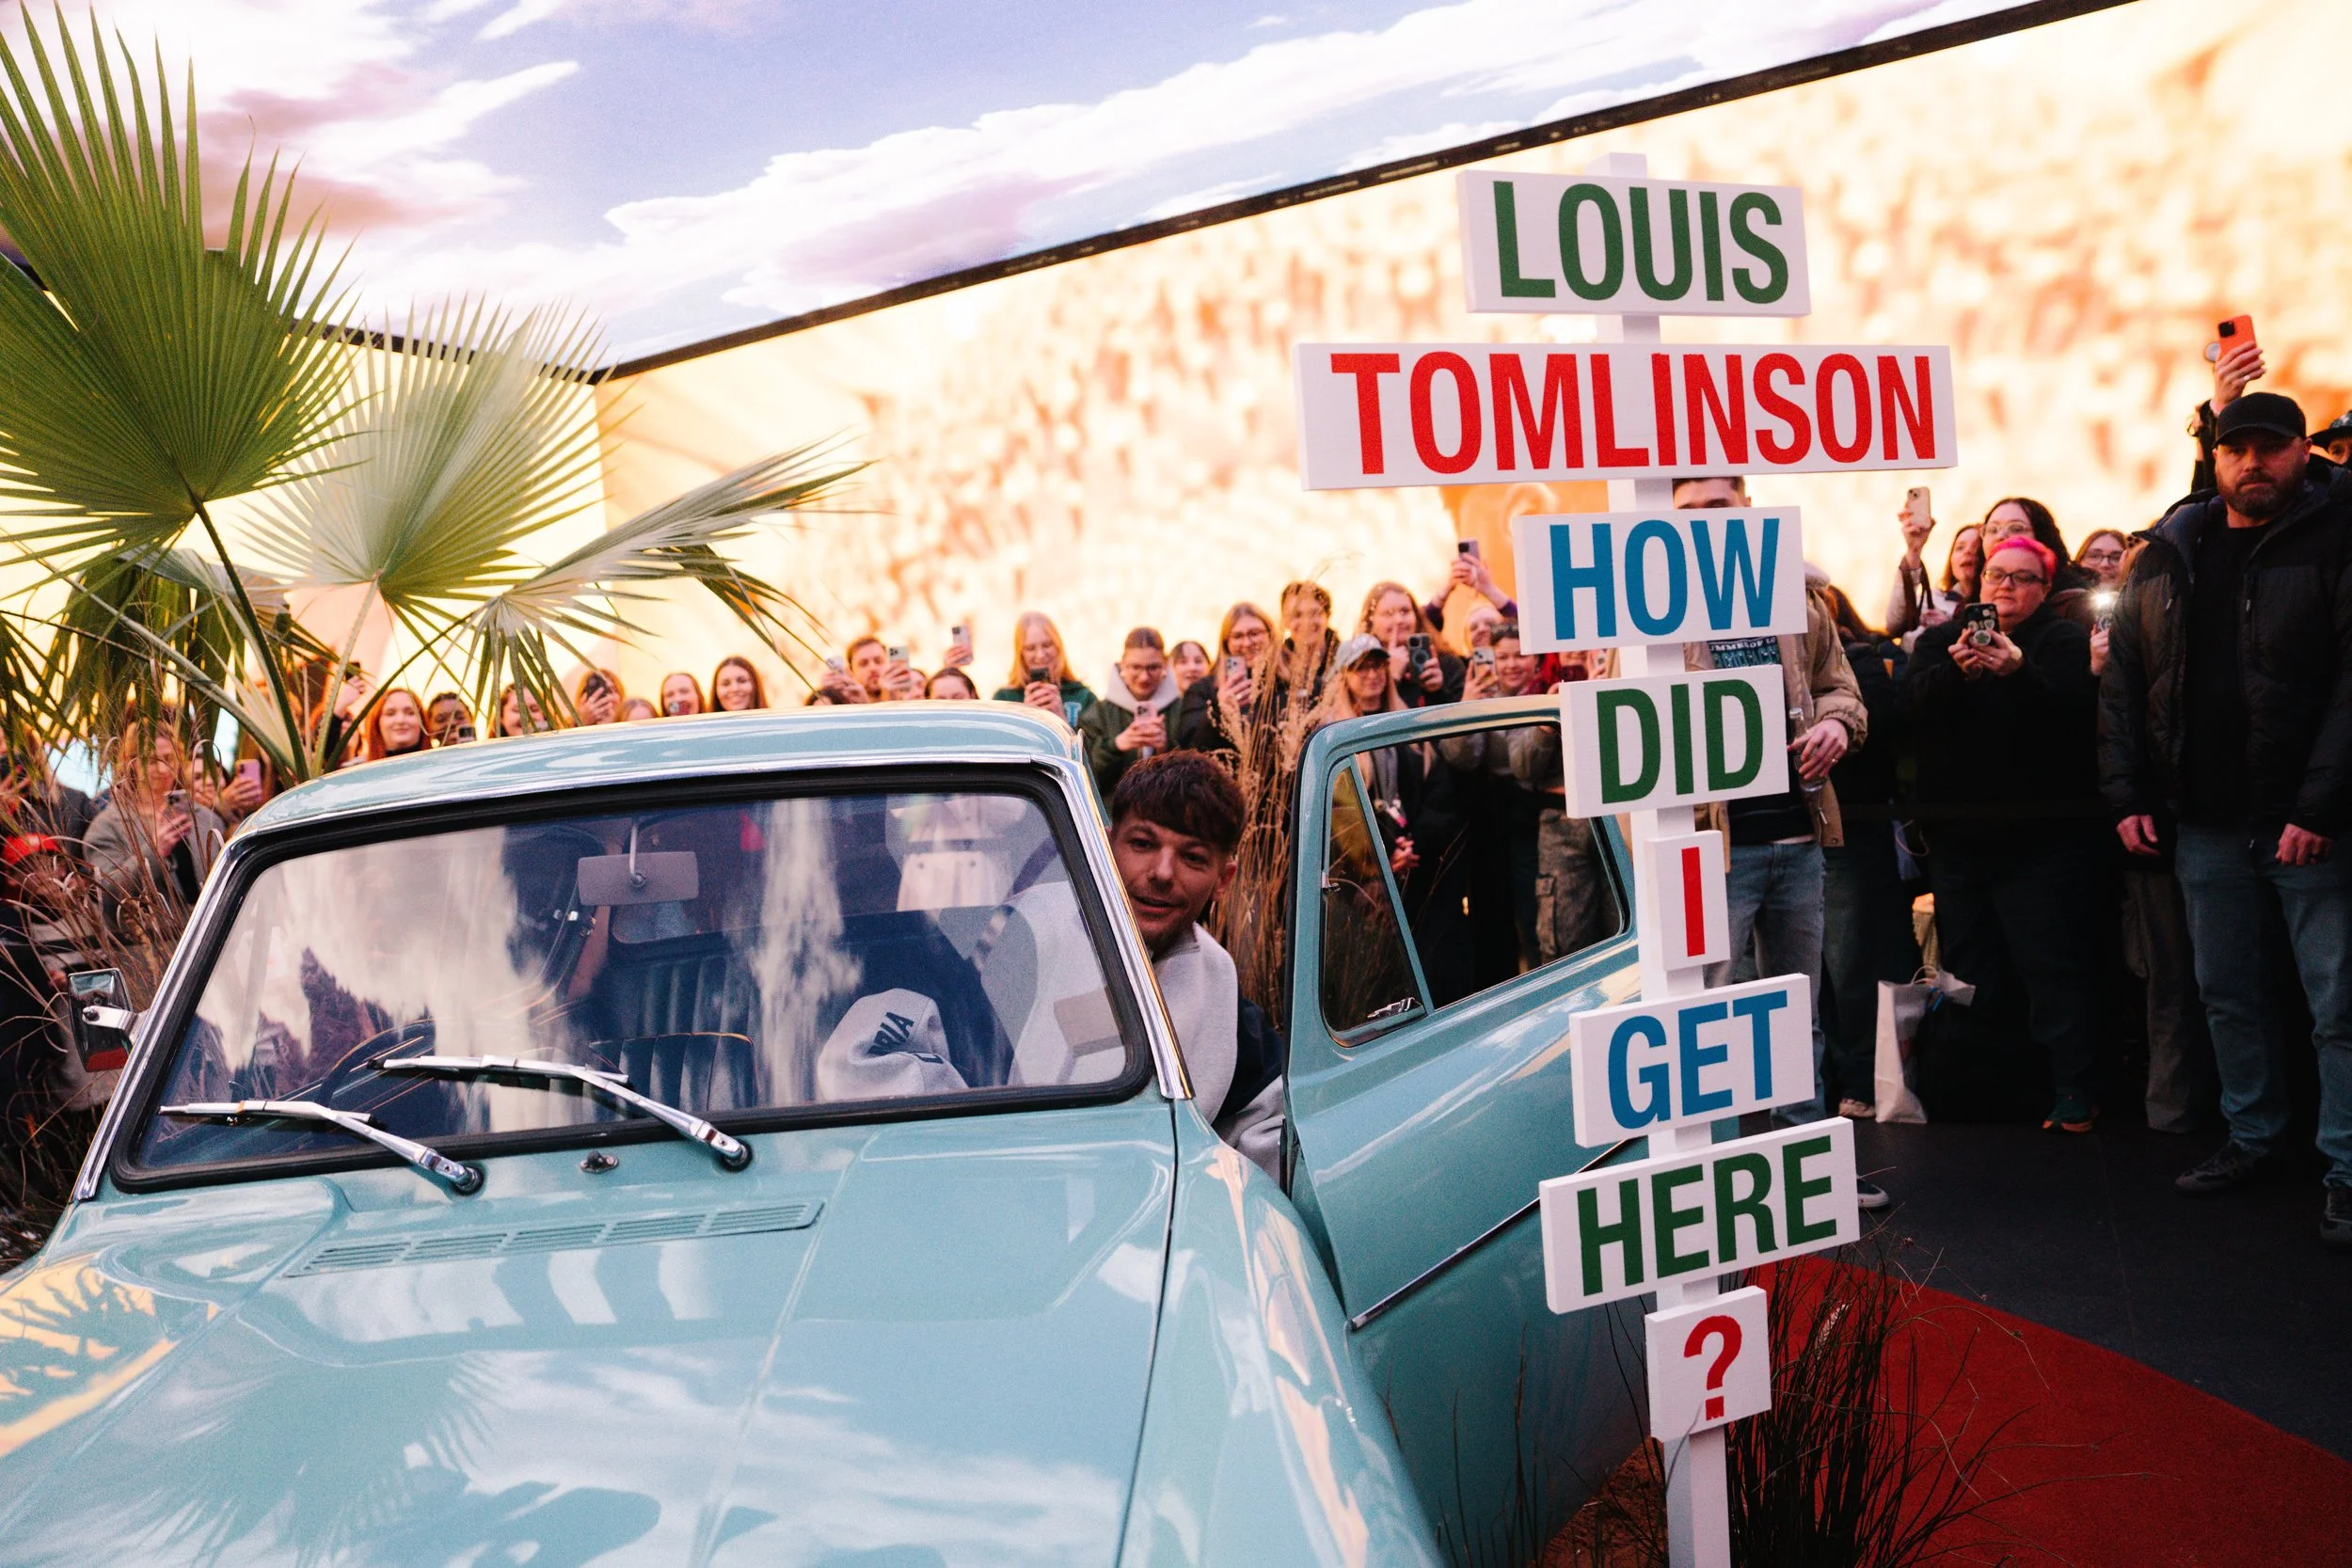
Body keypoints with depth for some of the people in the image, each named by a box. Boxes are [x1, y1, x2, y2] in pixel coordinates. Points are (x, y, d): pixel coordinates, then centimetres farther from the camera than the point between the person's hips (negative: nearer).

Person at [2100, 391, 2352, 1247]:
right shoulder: (2166, 557, 9)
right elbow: (2123, 681, 11)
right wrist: (2127, 794, 4)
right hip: (2205, 822, 5)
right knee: (2226, 992, 14)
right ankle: (2253, 1134, 28)